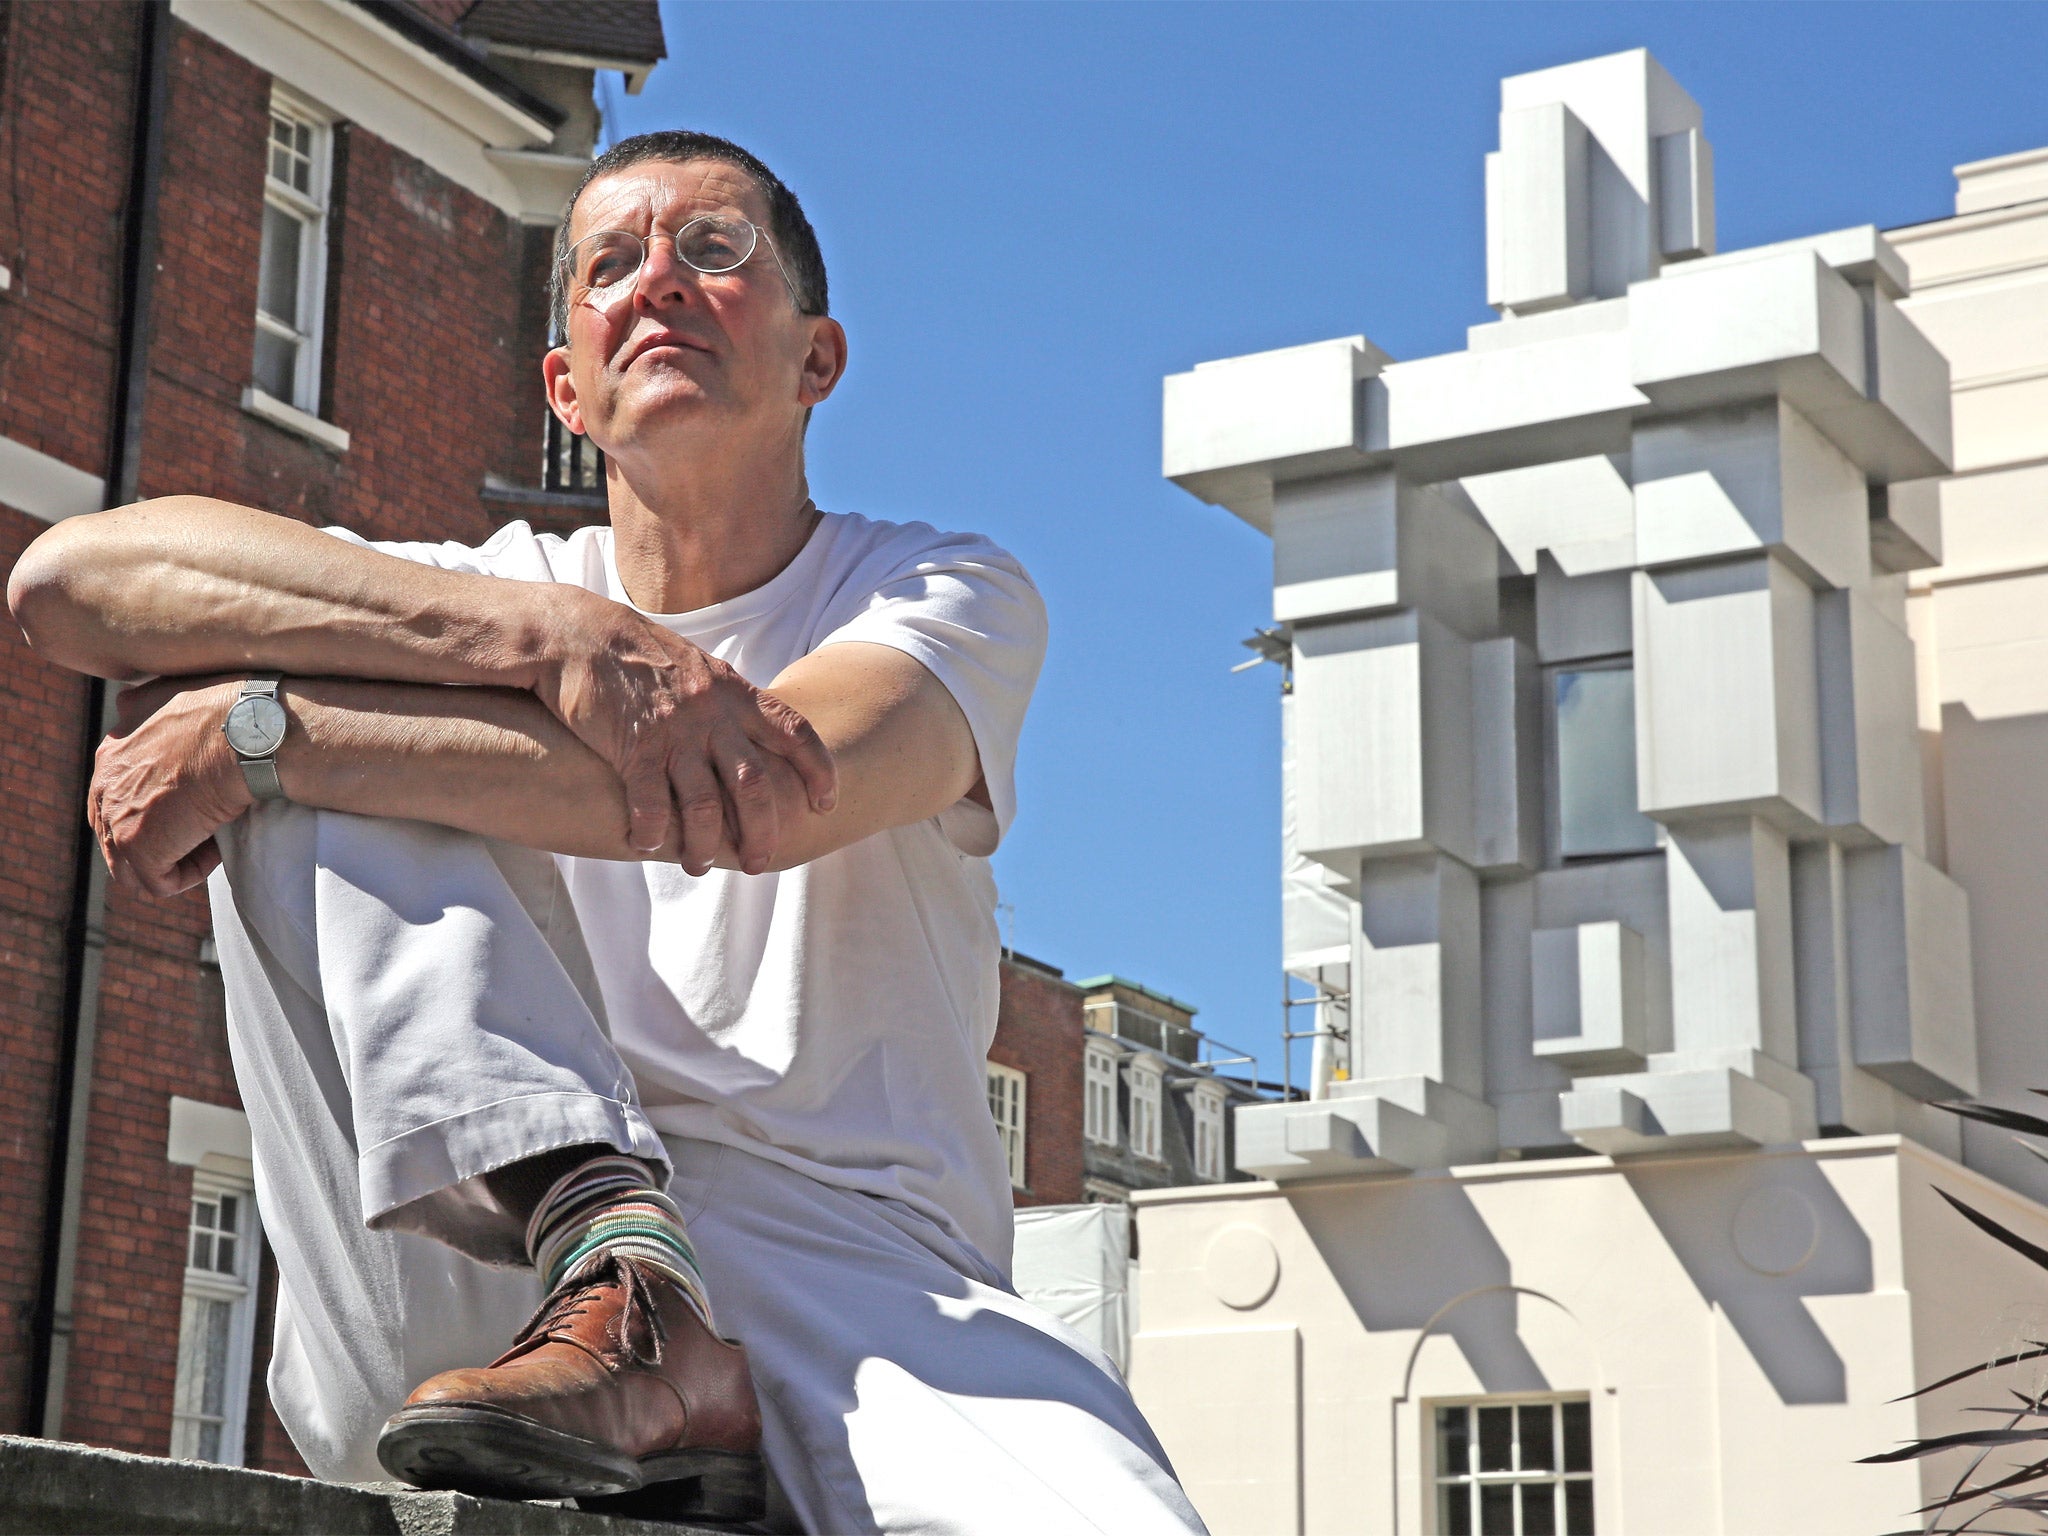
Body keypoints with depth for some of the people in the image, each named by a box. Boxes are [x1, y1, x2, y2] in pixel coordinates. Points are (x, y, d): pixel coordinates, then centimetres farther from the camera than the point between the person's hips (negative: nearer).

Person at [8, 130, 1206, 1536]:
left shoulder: (952, 595, 10)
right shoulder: (508, 583, 16)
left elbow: (783, 794, -16)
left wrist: (254, 729, -13)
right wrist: (556, 636, -14)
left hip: (853, 1273, -5)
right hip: (470, 1300, 5)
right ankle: (617, 1278, -21)